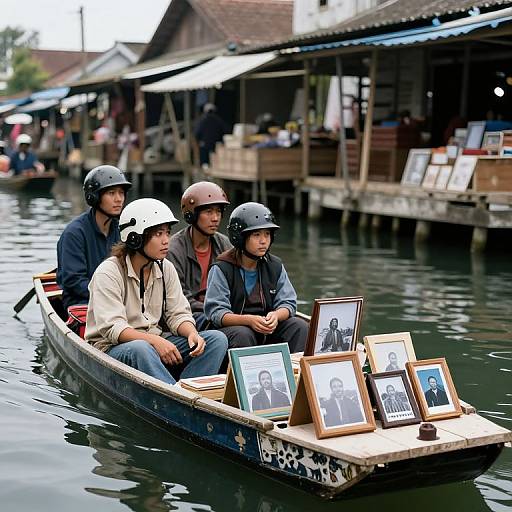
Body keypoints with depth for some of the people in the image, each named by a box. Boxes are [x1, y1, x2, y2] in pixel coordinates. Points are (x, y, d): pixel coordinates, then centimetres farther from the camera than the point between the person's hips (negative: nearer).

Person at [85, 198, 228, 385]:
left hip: (156, 342, 6)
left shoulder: (166, 268, 8)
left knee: (217, 339, -12)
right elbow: (112, 328, -22)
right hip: (115, 347, -6)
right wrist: (154, 340, -34)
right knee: (140, 349, -41)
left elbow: (178, 314, 5)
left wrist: (192, 334, -18)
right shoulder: (108, 273, -13)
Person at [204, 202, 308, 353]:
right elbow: (216, 312, -16)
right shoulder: (222, 269, -9)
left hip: (267, 329, 5)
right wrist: (249, 320, -32)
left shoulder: (275, 266, 7)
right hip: (231, 327, -4)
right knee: (242, 334, -36)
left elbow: (288, 303, 2)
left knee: (299, 326, -16)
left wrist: (276, 315, -24)